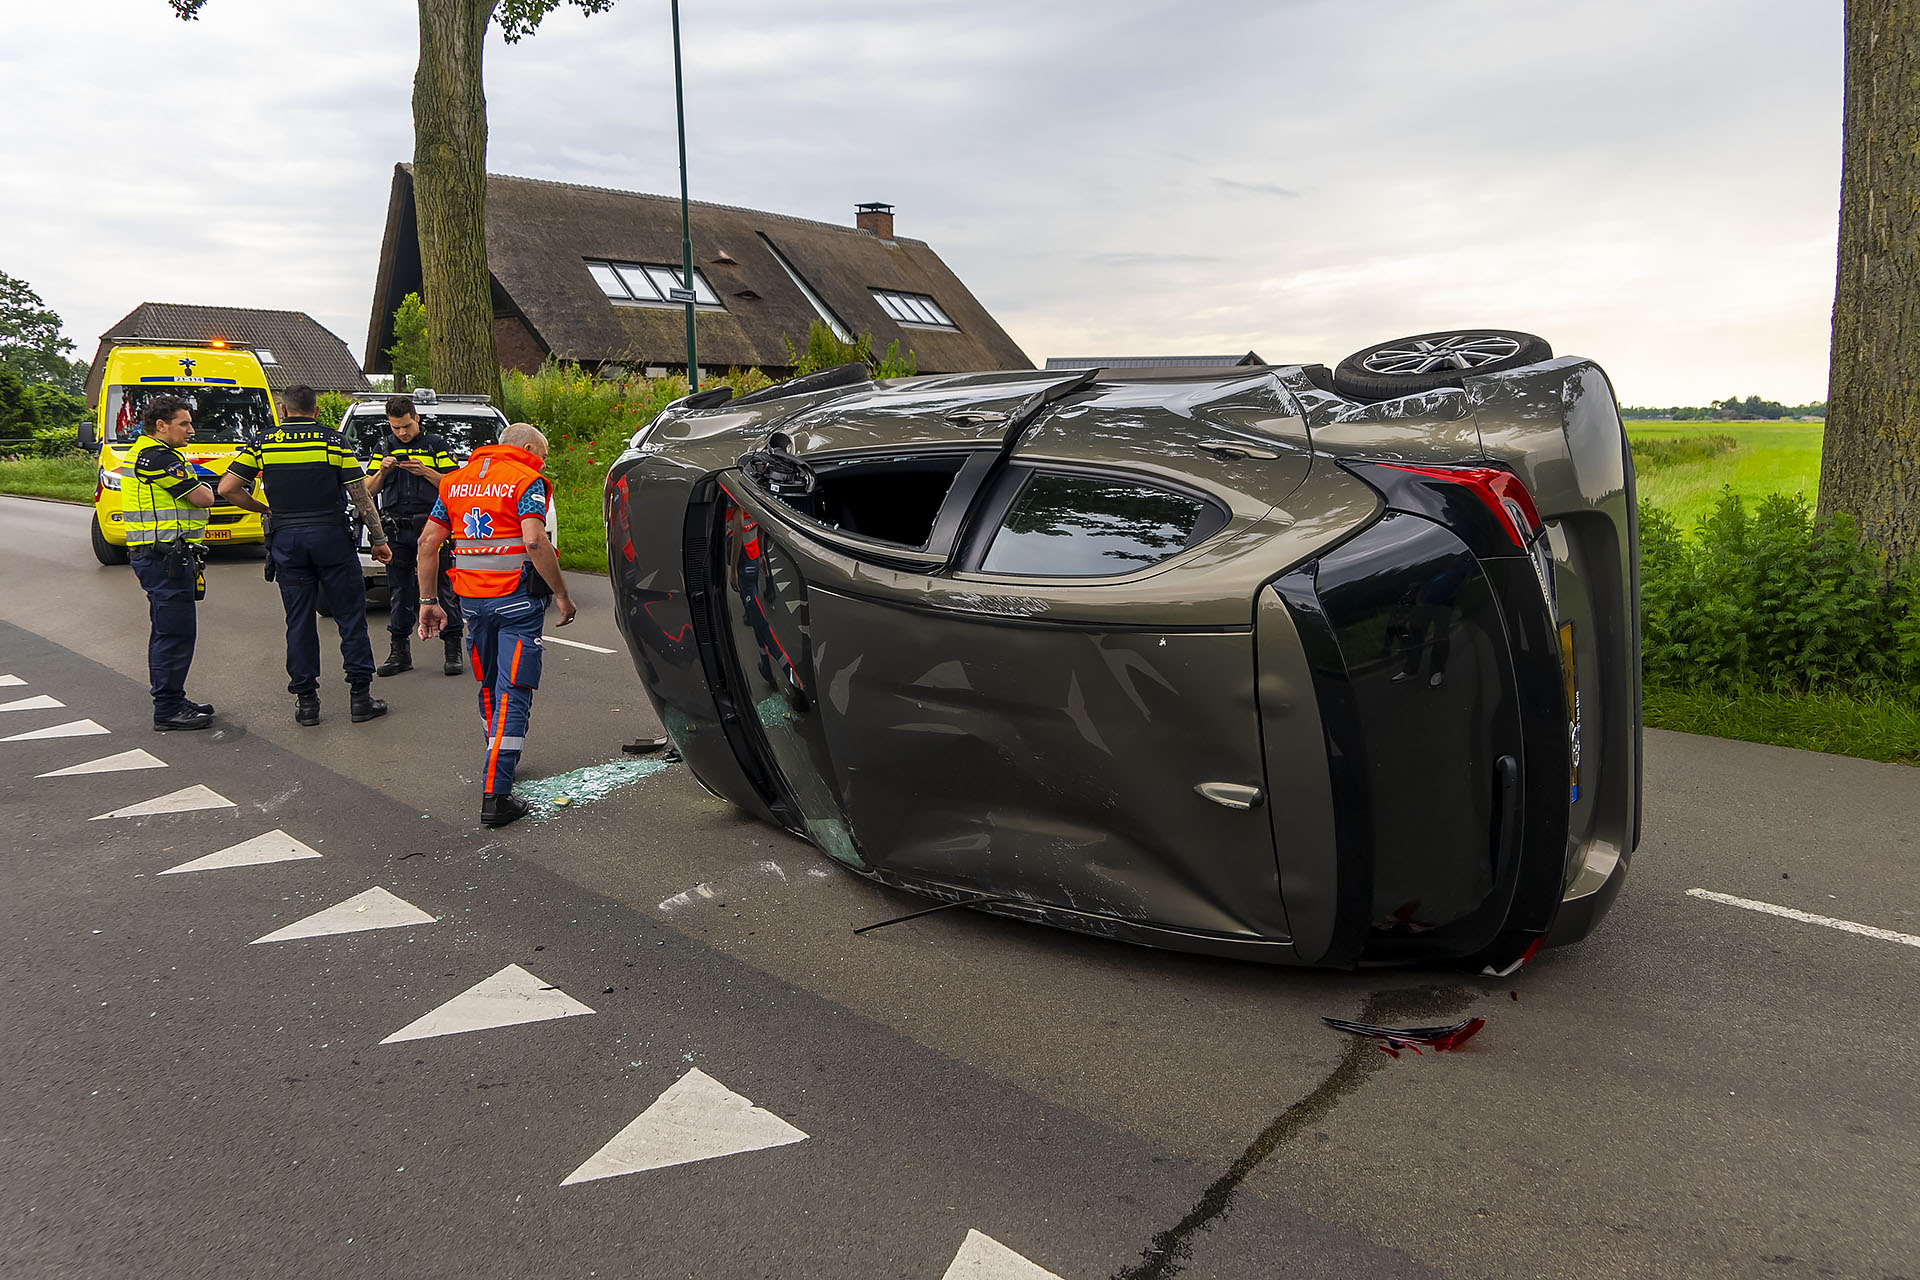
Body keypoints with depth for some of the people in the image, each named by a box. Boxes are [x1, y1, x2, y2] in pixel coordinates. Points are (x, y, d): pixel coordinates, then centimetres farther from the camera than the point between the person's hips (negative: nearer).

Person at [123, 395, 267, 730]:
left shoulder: (146, 453, 20)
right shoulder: (158, 457, -15)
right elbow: (202, 498, -15)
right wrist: (203, 487, 5)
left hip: (160, 557, 11)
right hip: (165, 557, -11)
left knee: (166, 632, 17)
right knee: (176, 633, -7)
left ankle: (171, 700, 26)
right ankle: (168, 710, -3)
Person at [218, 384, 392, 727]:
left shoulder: (264, 443, 3)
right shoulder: (334, 441, -2)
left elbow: (227, 488, 0)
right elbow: (360, 495, -5)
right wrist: (378, 538, 2)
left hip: (287, 540, 2)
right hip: (332, 536, -2)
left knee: (299, 621, 8)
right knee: (351, 617, 5)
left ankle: (306, 699, 10)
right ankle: (359, 695, 5)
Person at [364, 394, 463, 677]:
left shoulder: (435, 444, 5)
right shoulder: (384, 446, 13)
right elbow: (369, 490, 11)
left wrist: (425, 472, -13)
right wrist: (382, 471, -7)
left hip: (432, 526, -3)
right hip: (397, 529, 3)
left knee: (442, 588, -3)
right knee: (399, 591, 7)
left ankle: (453, 650, 2)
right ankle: (399, 652, 15)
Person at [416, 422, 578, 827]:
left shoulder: (457, 480, 14)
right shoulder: (526, 480, -6)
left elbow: (428, 542, 11)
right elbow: (534, 541, -21)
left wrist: (428, 600, 13)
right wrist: (562, 594, -14)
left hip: (471, 598, 6)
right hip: (517, 598, -6)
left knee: (489, 685, 23)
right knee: (513, 692, -5)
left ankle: (499, 761, 40)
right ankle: (495, 795, -10)